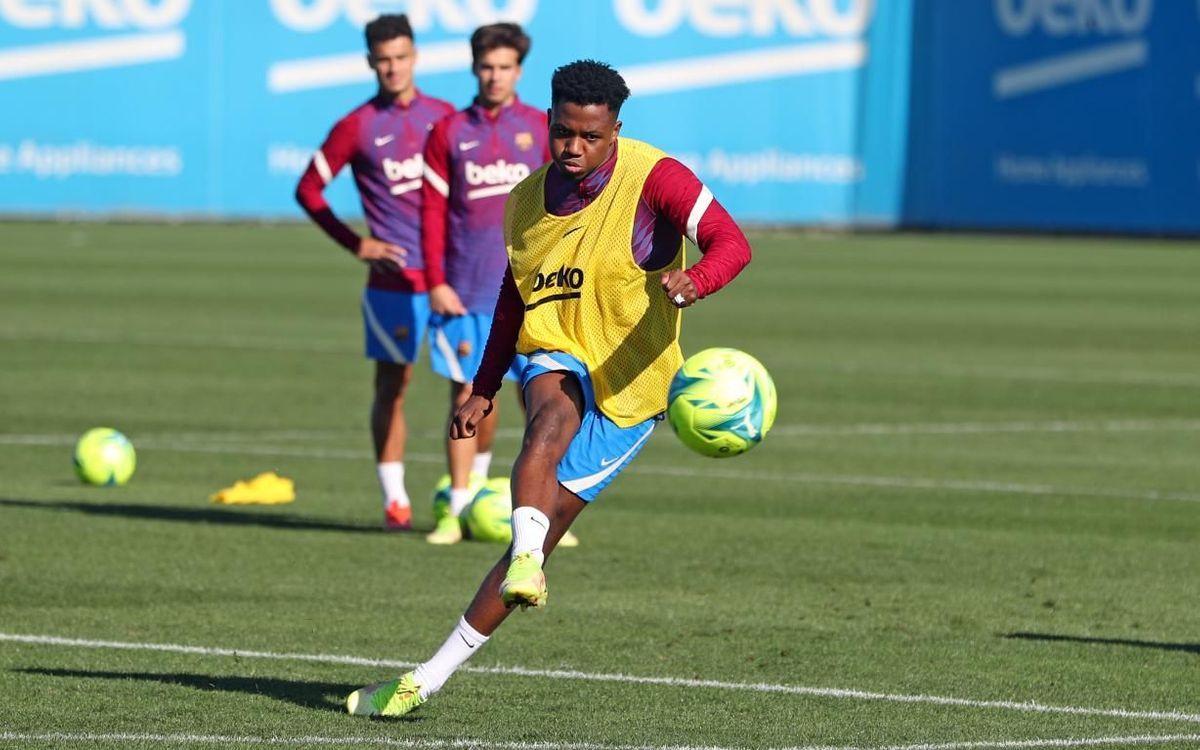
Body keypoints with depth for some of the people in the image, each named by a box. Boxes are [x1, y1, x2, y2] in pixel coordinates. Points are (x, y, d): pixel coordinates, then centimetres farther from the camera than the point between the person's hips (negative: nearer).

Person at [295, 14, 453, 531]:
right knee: (391, 385, 1)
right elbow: (308, 189, 5)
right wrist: (356, 244, -1)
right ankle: (395, 499, 6)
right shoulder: (357, 128, -1)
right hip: (394, 280, -3)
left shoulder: (445, 117, 8)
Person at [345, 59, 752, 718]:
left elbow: (731, 243, -22)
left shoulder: (653, 177, -12)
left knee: (543, 532, -7)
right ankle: (525, 560, -55)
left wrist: (694, 282, -43)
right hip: (556, 362, 3)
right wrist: (483, 392, 19)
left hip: (625, 388, -3)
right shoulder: (526, 201, 6)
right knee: (551, 417, -36)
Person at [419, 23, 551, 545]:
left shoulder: (542, 129, 5)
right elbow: (433, 212, 4)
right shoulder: (448, 133, 6)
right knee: (467, 396, 0)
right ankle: (458, 511, 5)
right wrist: (435, 282, -3)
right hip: (465, 293, 0)